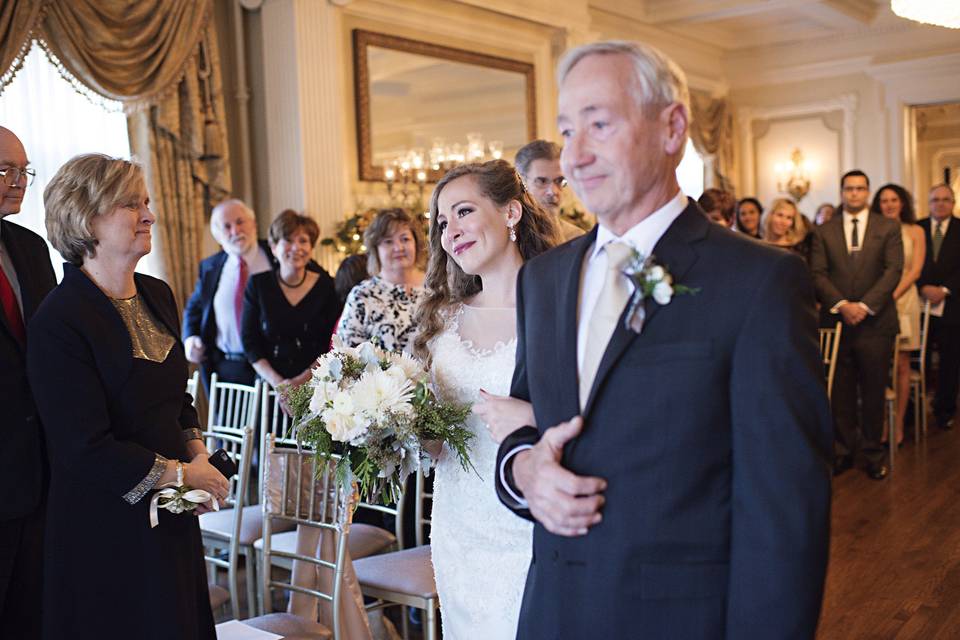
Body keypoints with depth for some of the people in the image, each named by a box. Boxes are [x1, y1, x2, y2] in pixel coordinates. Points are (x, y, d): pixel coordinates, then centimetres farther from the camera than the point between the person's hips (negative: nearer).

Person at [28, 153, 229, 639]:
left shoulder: (158, 295, 6)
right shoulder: (58, 322, -18)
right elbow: (85, 448, -20)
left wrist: (198, 455, -1)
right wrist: (182, 473, -12)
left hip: (172, 514, 7)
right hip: (108, 526, -7)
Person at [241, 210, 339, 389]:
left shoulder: (326, 285, 1)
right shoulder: (258, 285, 4)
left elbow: (332, 344, -1)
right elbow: (250, 342, 3)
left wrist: (303, 379, -11)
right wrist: (277, 381, -9)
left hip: (314, 386, -1)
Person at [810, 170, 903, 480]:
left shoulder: (888, 228, 7)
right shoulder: (824, 231, 9)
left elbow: (893, 270, -2)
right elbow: (818, 274, 2)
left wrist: (865, 306, -12)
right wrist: (842, 304, -12)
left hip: (875, 322, -1)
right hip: (836, 321, 1)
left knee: (873, 392, 3)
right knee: (841, 392, 4)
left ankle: (873, 452, 15)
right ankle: (843, 451, 13)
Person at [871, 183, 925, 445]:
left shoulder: (914, 232, 7)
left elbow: (915, 270, 0)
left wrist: (892, 296, -13)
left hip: (903, 301, 0)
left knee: (901, 365, 2)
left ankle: (899, 424, 10)